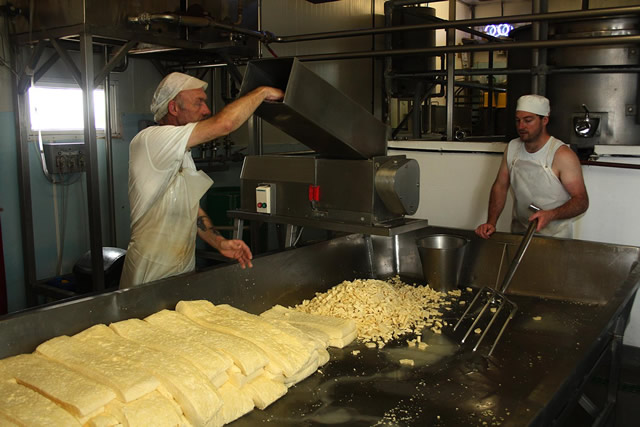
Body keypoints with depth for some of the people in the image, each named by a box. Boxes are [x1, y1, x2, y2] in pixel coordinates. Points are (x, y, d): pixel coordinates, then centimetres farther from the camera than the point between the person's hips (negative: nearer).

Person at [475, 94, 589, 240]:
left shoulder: (562, 155, -11)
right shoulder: (512, 147, 6)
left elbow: (581, 200, -11)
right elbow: (500, 186, 9)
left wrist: (550, 215, -28)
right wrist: (491, 223, -4)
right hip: (519, 233, 5)